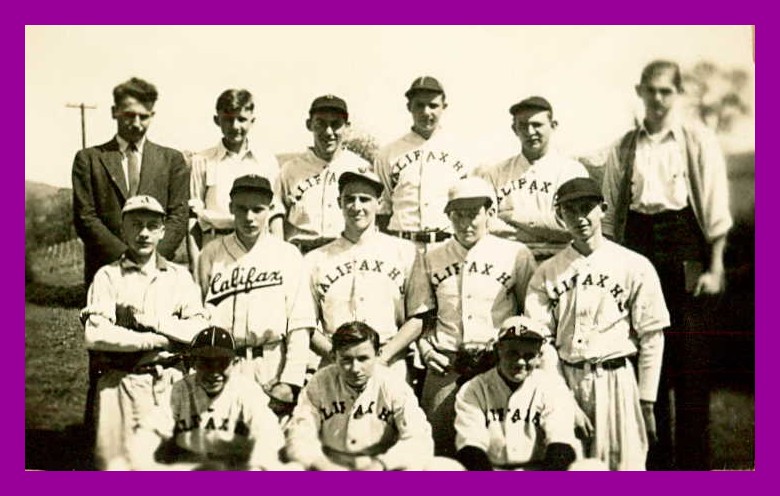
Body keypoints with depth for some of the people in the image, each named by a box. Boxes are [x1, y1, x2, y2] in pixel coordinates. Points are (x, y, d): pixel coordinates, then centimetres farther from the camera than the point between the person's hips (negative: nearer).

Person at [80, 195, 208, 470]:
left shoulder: (179, 276, 13)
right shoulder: (108, 276, 6)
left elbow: (200, 330, 1)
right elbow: (94, 335, -8)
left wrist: (152, 321, -7)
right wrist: (156, 340, -6)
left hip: (170, 383, 1)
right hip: (120, 382, -1)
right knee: (115, 463, -5)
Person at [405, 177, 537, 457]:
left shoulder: (517, 254, 5)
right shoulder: (432, 258, 13)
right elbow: (419, 314, 19)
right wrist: (425, 348, 4)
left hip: (498, 363, -2)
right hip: (446, 366, 2)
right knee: (438, 442, 0)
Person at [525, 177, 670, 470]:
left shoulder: (635, 267, 1)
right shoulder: (547, 273, 6)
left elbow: (651, 338, 1)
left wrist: (646, 402, -2)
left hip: (616, 382, -2)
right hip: (564, 383, 2)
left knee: (623, 464, -3)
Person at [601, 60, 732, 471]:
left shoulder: (699, 142, 4)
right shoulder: (622, 149, 12)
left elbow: (716, 212, 1)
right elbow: (611, 217, 13)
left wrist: (714, 268, -5)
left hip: (686, 255, -2)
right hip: (638, 247, 3)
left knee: (691, 360, -1)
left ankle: (693, 461, 11)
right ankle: (654, 459, 19)